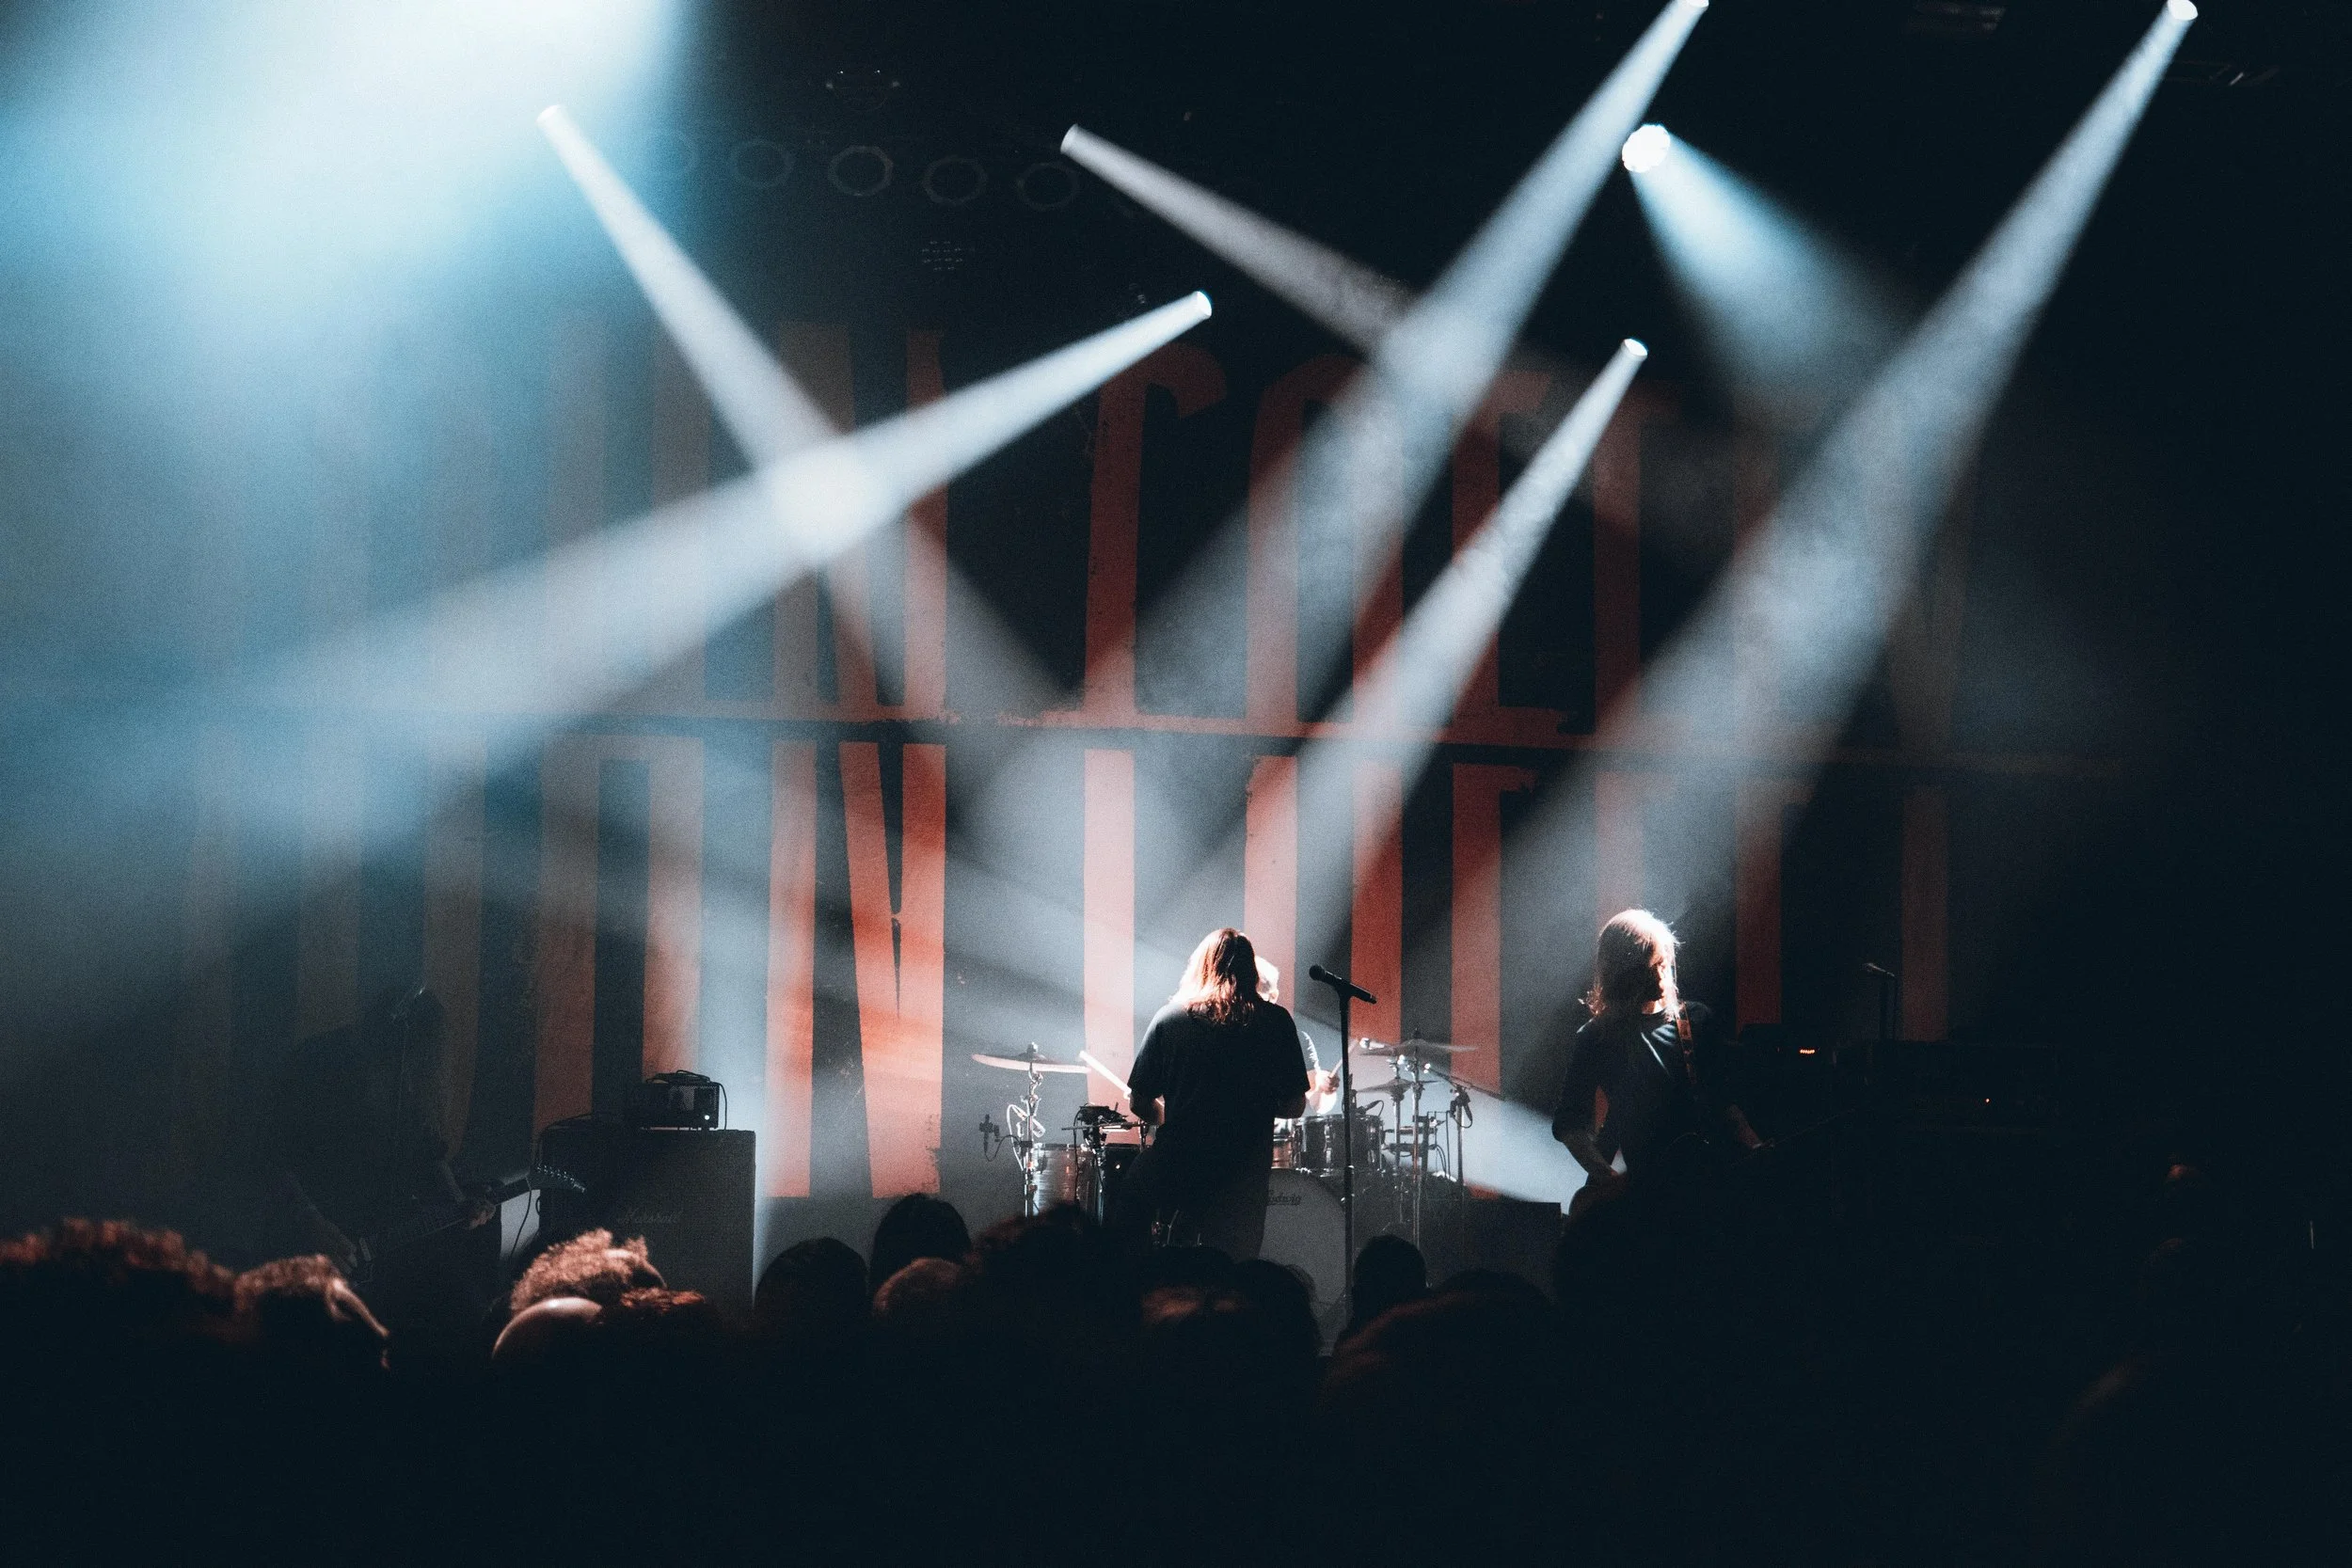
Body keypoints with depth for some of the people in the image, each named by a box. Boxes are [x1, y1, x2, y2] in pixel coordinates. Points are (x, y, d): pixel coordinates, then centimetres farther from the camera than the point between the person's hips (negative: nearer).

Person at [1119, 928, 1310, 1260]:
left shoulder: (1171, 1018, -1)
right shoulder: (1275, 1021, -2)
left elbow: (1139, 1104, 2)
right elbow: (1294, 1106, 1)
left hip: (1177, 1169, 0)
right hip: (1244, 1179, 0)